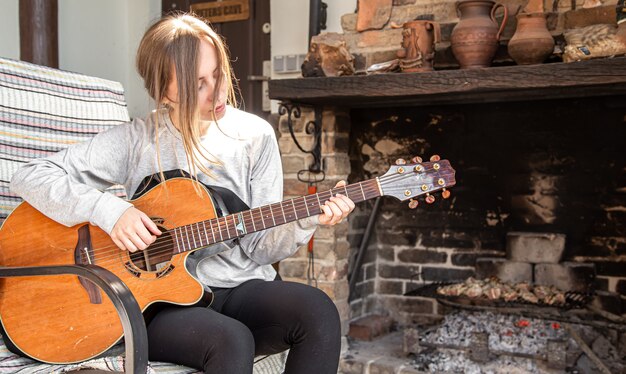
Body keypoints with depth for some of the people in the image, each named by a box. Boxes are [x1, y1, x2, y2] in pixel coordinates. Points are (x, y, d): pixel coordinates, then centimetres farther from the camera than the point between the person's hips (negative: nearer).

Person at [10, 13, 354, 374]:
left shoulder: (255, 135, 2)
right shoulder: (136, 141, -4)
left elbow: (259, 246, 2)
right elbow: (30, 177, -5)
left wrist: (306, 220, -18)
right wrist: (110, 209, -19)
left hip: (241, 289, 3)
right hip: (161, 299, -3)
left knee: (318, 310, -27)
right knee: (231, 340, -35)